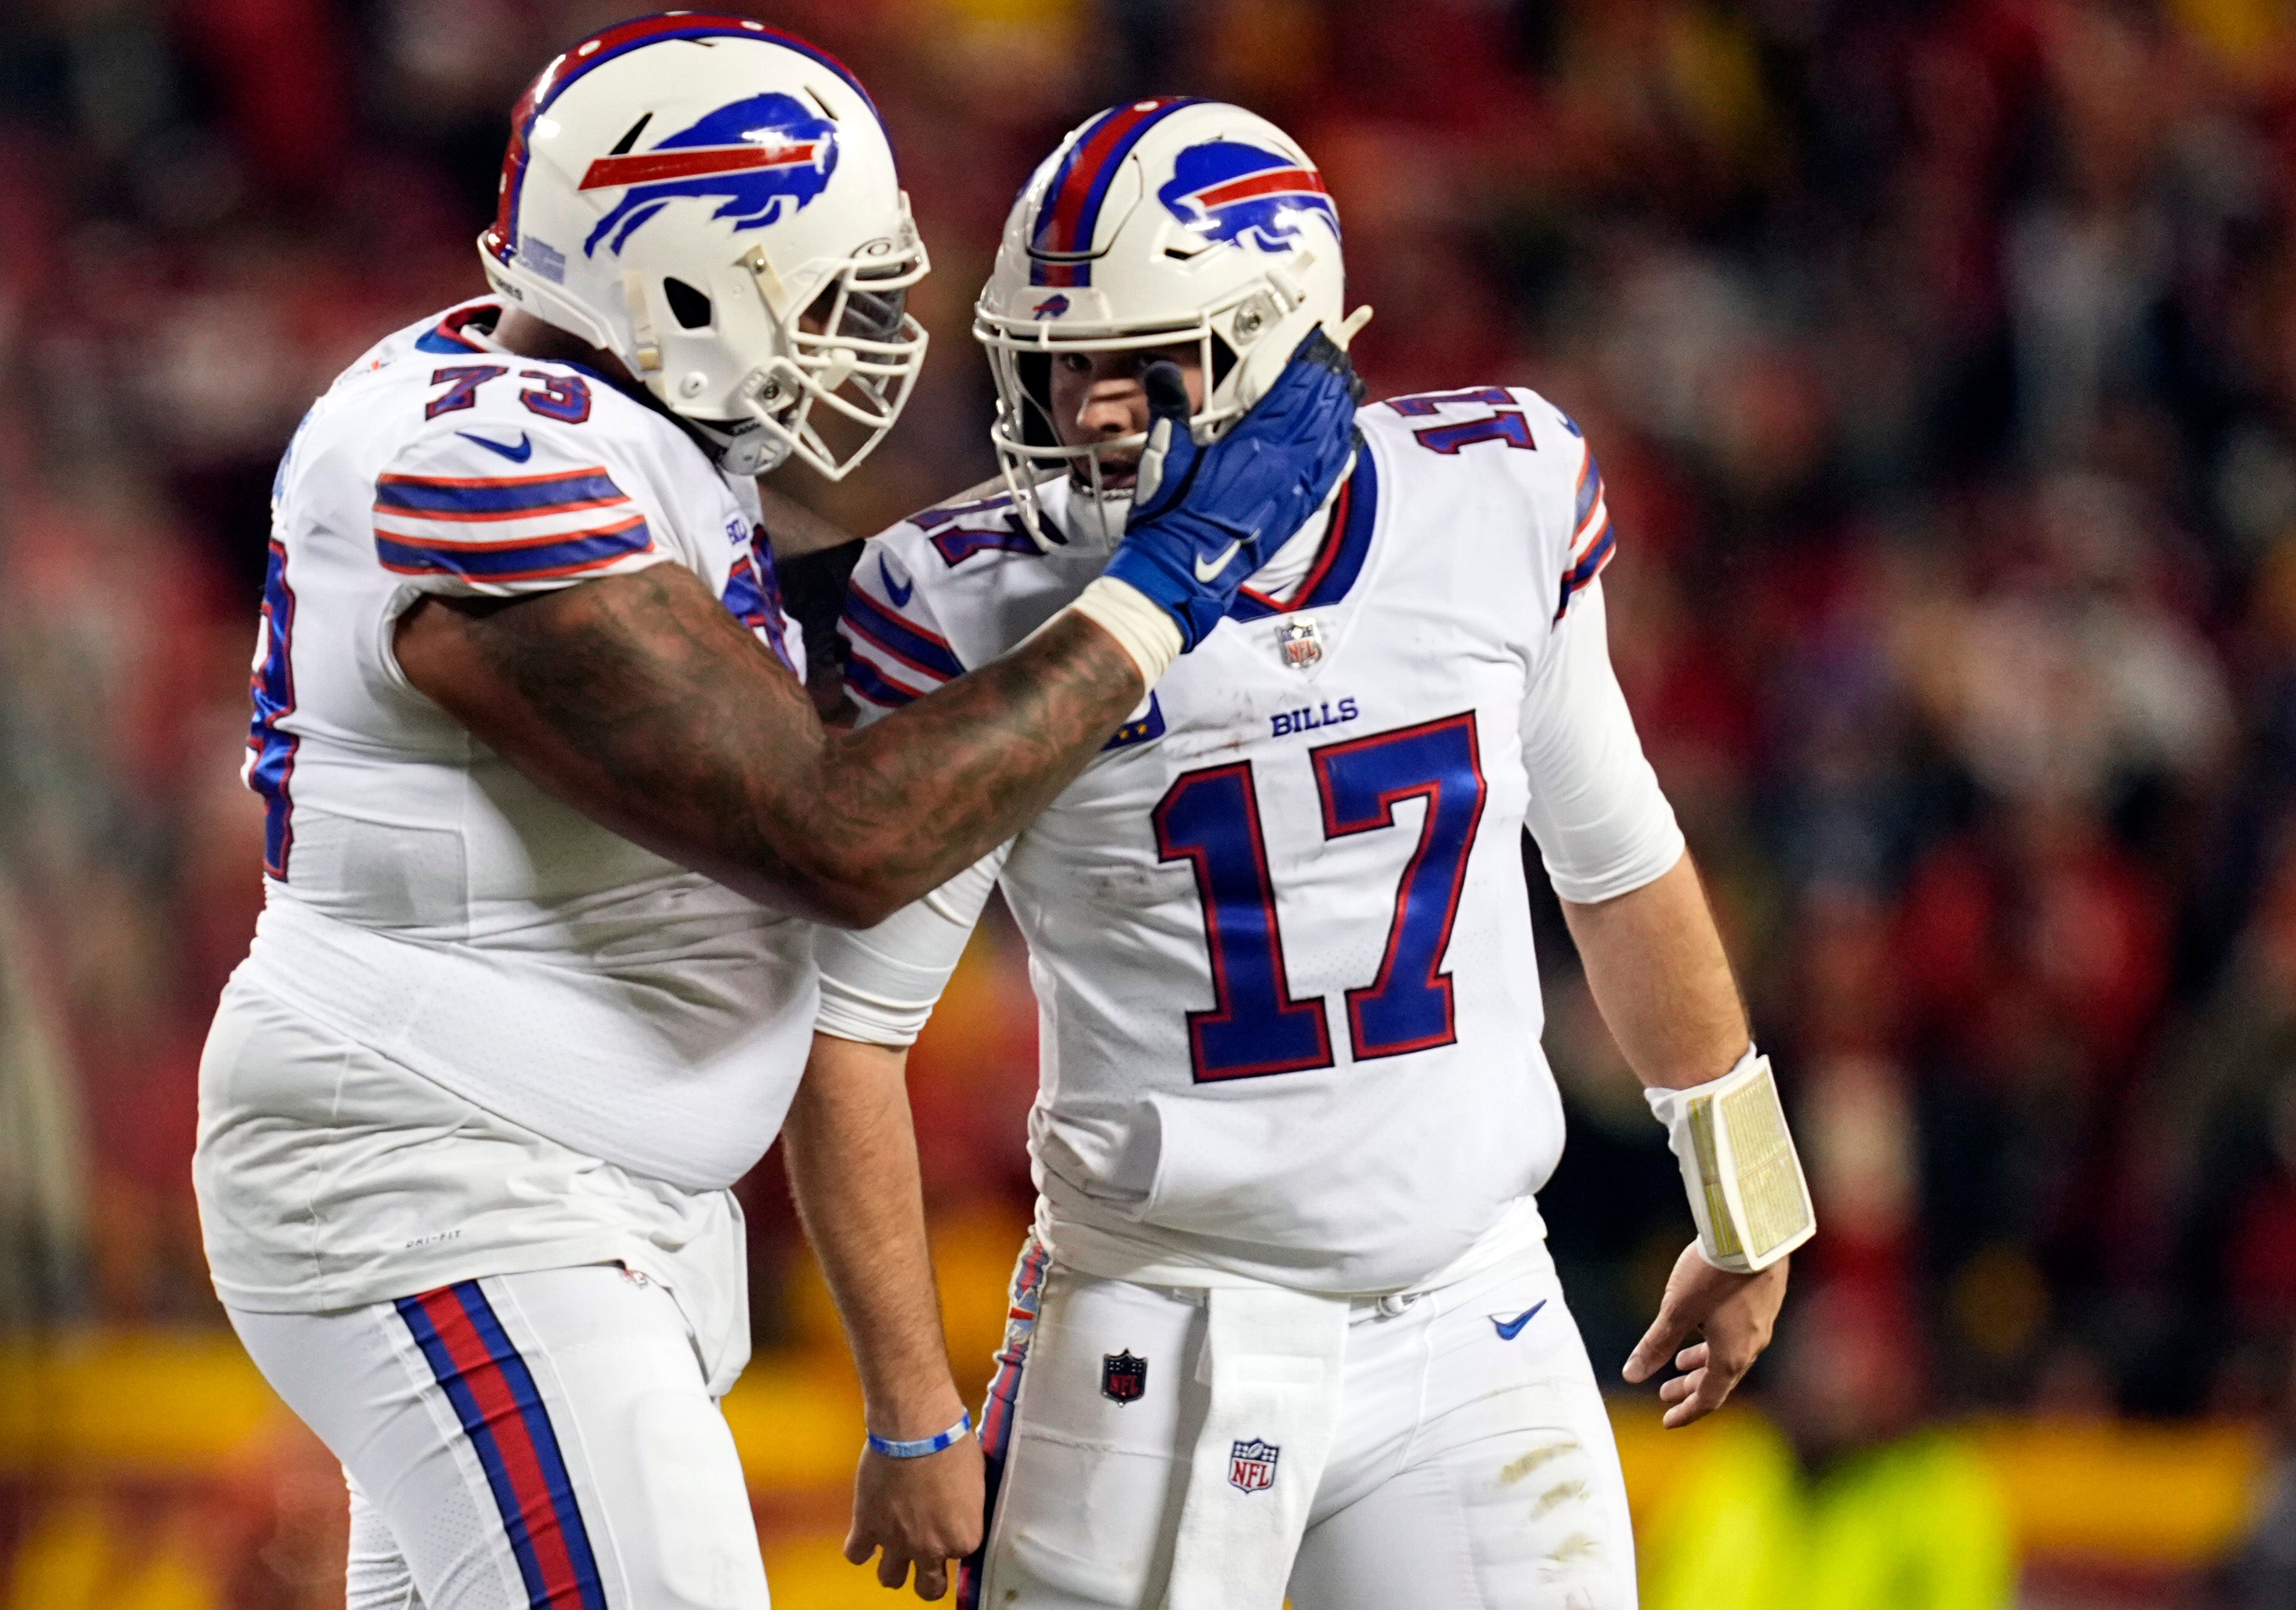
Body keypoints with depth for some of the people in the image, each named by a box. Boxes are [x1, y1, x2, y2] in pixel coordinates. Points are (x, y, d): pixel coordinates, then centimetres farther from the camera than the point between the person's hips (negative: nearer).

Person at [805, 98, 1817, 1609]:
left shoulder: (1499, 505, -2)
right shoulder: (990, 608, -11)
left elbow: (1618, 862, 14)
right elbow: (853, 1023, -4)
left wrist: (1743, 1209, 23)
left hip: (1476, 1330, 3)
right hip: (1162, 1350, -2)